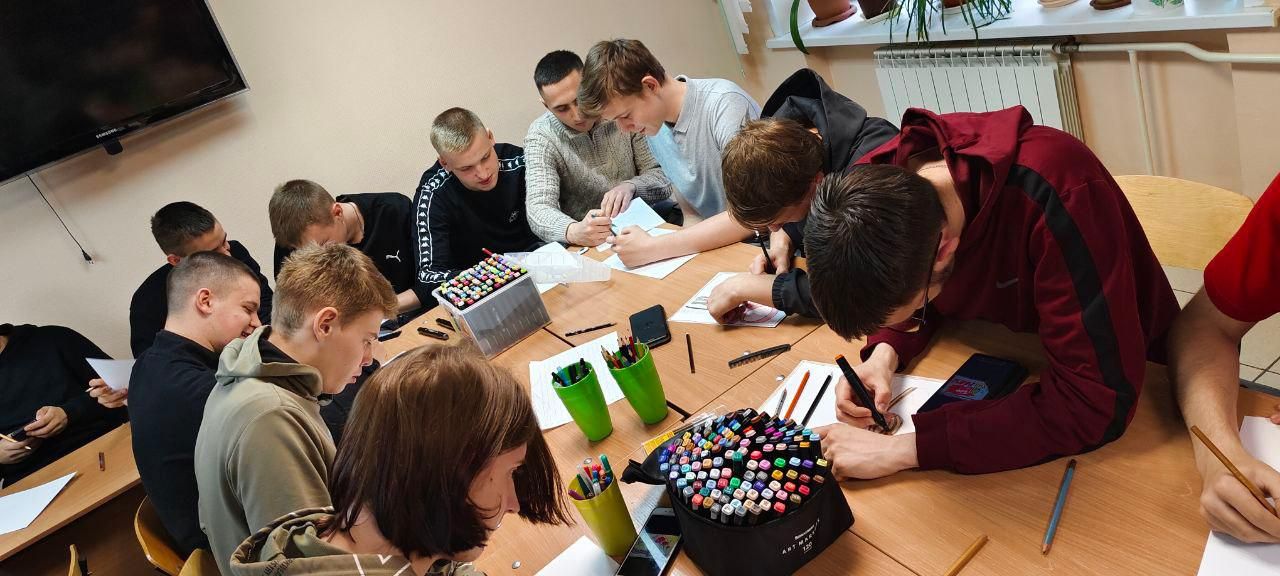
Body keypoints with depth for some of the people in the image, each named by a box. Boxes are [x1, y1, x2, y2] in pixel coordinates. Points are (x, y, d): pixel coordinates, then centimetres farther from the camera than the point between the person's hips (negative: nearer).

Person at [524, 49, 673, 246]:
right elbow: (539, 209, -19)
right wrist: (573, 232, -40)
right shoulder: (541, 136, -8)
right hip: (588, 245, -1)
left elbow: (663, 179, -2)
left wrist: (630, 186, -24)